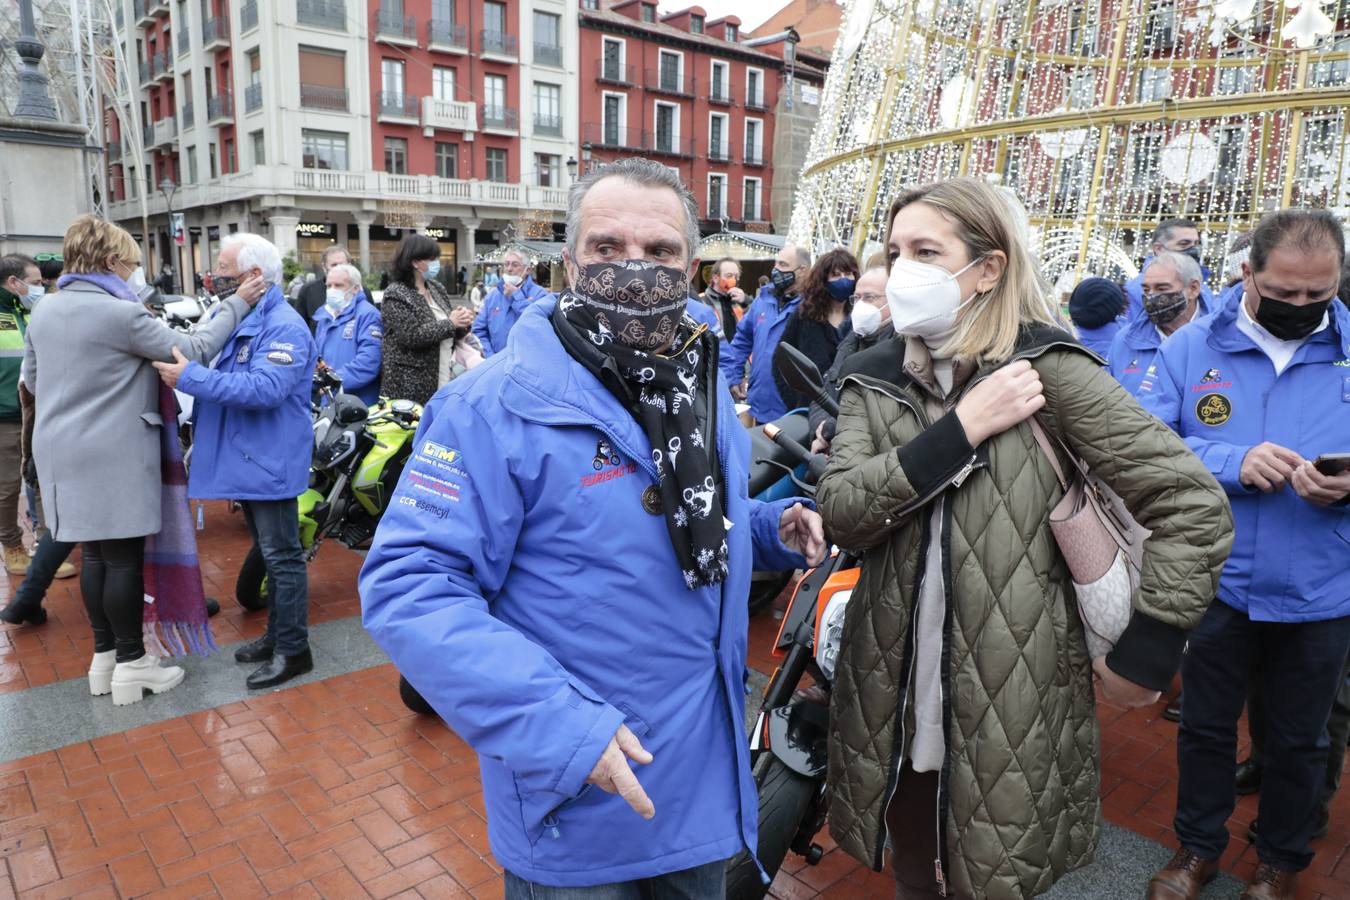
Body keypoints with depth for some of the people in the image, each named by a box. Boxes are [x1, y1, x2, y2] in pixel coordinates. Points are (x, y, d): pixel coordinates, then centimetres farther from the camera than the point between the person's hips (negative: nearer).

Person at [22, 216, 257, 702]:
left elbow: (32, 379, 18)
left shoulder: (44, 311, 9)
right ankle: (132, 662, 10)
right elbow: (191, 349, -14)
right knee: (125, 556, 1)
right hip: (115, 455, -8)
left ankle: (104, 655, 24)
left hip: (64, 452, 8)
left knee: (95, 553, 15)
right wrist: (237, 305, -6)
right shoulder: (121, 314, -16)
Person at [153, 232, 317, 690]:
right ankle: (277, 634, 30)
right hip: (246, 460, 10)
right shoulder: (239, 319, 14)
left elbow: (265, 388, -29)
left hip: (270, 463, -10)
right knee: (269, 555, 18)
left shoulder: (284, 326, -17)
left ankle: (293, 650, 7)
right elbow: (224, 377, 25)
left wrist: (190, 378, -26)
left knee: (282, 558, -2)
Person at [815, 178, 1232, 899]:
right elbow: (842, 514, -12)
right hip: (894, 701, 4)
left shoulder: (1049, 370, -10)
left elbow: (1195, 507, -9)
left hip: (1013, 713, -3)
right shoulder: (875, 379, 2)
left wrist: (1142, 657, -9)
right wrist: (960, 429, -20)